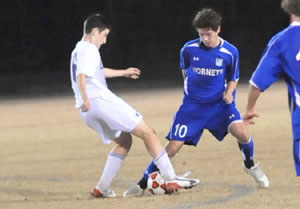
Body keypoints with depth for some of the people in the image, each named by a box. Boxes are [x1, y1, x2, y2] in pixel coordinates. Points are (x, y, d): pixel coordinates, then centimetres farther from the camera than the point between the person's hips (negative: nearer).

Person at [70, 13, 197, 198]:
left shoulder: (78, 50, 25)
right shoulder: (89, 50, -5)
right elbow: (81, 76, -24)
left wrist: (123, 72, 54)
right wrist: (85, 99, -39)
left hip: (88, 111, 10)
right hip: (101, 100, -10)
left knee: (124, 141, 21)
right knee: (148, 133, -4)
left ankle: (102, 188, 10)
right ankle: (171, 179, -11)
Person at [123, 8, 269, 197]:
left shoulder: (230, 52, -10)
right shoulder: (189, 49, -8)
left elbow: (233, 79, 5)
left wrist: (229, 93, -14)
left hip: (219, 104, 0)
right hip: (192, 106, 0)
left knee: (241, 131, -25)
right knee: (172, 148, -7)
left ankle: (250, 165, 6)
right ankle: (142, 184, 7)